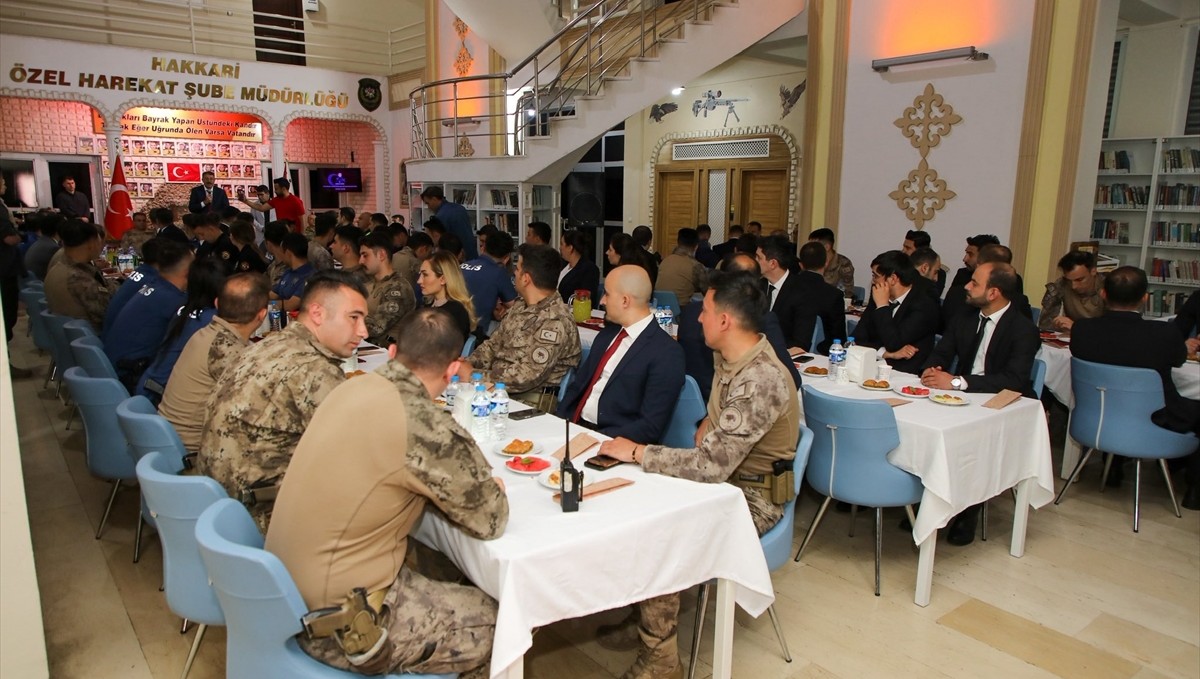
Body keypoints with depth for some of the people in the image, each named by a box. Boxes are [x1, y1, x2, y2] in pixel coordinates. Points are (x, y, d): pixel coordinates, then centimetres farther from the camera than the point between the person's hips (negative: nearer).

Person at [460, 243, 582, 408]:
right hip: (499, 390, 8)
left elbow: (527, 376, -22)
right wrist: (469, 364, -2)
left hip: (533, 400, -8)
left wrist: (473, 375, -16)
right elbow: (494, 345, 18)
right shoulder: (520, 306, 10)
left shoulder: (555, 322, -18)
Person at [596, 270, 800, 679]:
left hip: (752, 497, -9)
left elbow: (711, 466, -32)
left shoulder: (760, 381, -29)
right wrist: (707, 427, 2)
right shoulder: (729, 357, 0)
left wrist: (637, 452, -23)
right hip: (722, 476, 9)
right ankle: (643, 610, 13)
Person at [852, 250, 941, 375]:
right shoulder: (876, 300, 10)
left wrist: (882, 306, -8)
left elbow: (893, 344, -16)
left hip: (907, 375, -4)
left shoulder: (924, 305, -7)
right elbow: (857, 340, 3)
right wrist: (888, 354, -11)